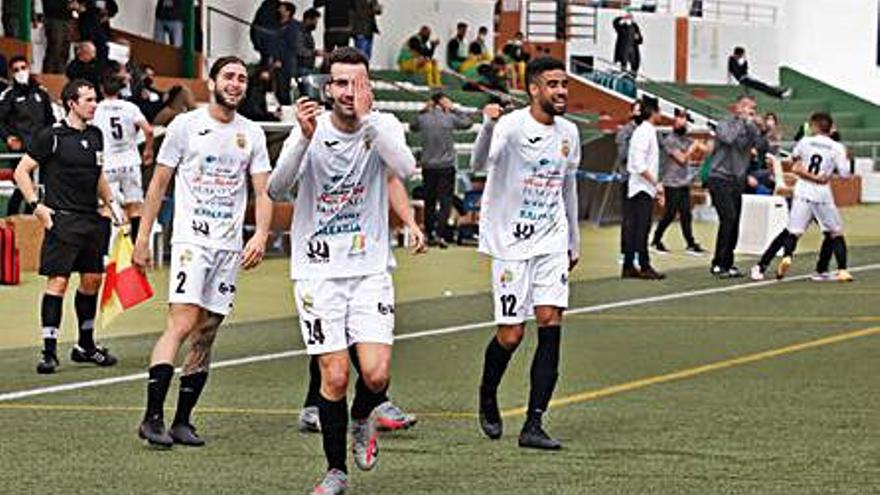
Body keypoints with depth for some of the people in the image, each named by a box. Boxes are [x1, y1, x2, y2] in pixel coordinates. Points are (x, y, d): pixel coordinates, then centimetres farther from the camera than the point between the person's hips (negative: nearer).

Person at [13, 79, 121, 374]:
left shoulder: (95, 135, 12)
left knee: (93, 280, 12)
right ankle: (49, 351, -8)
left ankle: (85, 345, 26)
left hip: (91, 219, 7)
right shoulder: (52, 136, -7)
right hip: (63, 220, -7)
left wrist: (111, 203, 18)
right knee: (57, 281, -10)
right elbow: (21, 171, -5)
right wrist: (37, 205, -13)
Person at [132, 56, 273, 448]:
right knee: (182, 324, -17)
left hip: (230, 246, 4)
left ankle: (183, 420, 12)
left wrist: (260, 235, -9)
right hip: (191, 238, -4)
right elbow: (159, 183, 5)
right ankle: (152, 418, -19)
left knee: (206, 334, 5)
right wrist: (142, 238, 2)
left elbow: (263, 192, 8)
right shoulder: (186, 125, 2)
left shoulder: (252, 134, 11)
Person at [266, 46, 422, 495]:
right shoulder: (309, 129, -4)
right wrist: (306, 138, -31)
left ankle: (362, 420, 23)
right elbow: (277, 189, -18)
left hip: (369, 267, 1)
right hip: (318, 269, -1)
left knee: (376, 373, -12)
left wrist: (366, 118, -27)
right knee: (334, 377, -5)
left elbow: (405, 168, -23)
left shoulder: (383, 126, -2)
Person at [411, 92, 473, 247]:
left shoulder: (423, 118, -2)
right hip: (446, 166, -3)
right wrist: (454, 109, 8)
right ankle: (440, 234, -16)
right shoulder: (450, 118, -8)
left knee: (429, 201, 12)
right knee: (445, 201, -3)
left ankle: (430, 235, 17)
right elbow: (468, 122, 8)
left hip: (428, 166, 3)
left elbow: (413, 127, 20)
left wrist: (423, 110, 13)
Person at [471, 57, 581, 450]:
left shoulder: (568, 133, 8)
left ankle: (534, 424, -8)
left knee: (550, 322, -9)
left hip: (551, 241, 5)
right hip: (512, 241, -5)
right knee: (511, 333, -3)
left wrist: (573, 242, 25)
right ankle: (488, 398, 29)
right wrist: (488, 126, -51)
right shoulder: (512, 126, -13)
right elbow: (479, 164, -31)